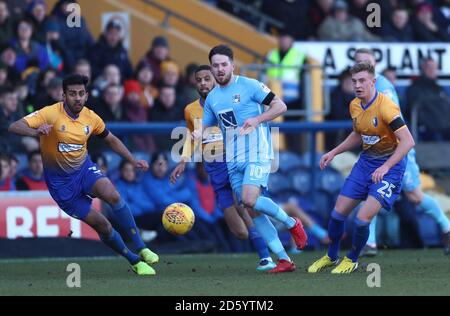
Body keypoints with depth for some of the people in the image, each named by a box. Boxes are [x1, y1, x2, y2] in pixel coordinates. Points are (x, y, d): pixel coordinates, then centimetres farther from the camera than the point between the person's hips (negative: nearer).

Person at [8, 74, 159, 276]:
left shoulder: (91, 118, -5)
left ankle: (142, 249, -19)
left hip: (84, 168, 3)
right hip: (60, 181, -3)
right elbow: (14, 127, -29)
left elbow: (111, 140, 15)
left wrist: (133, 161, 7)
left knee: (112, 195, -28)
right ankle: (135, 262, 11)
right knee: (101, 224, -7)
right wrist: (36, 132, -49)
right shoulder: (51, 114, -20)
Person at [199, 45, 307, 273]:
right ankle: (284, 260, 4)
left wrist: (257, 120, -19)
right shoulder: (212, 98, 14)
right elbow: (206, 126, 20)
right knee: (253, 212, 1)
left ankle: (292, 223, 0)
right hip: (233, 160, 6)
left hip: (256, 153, -6)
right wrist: (198, 134, -4)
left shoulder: (249, 86, -4)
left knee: (250, 200, -25)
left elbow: (280, 106, -5)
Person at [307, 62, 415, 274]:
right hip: (366, 161, 7)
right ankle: (331, 257, 29)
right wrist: (334, 153, 14)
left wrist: (385, 167, -32)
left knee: (363, 218, -15)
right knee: (339, 212, 6)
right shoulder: (355, 106, 1)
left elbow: (408, 142, -28)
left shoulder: (385, 107, -24)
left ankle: (352, 260, 11)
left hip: (390, 165, -7)